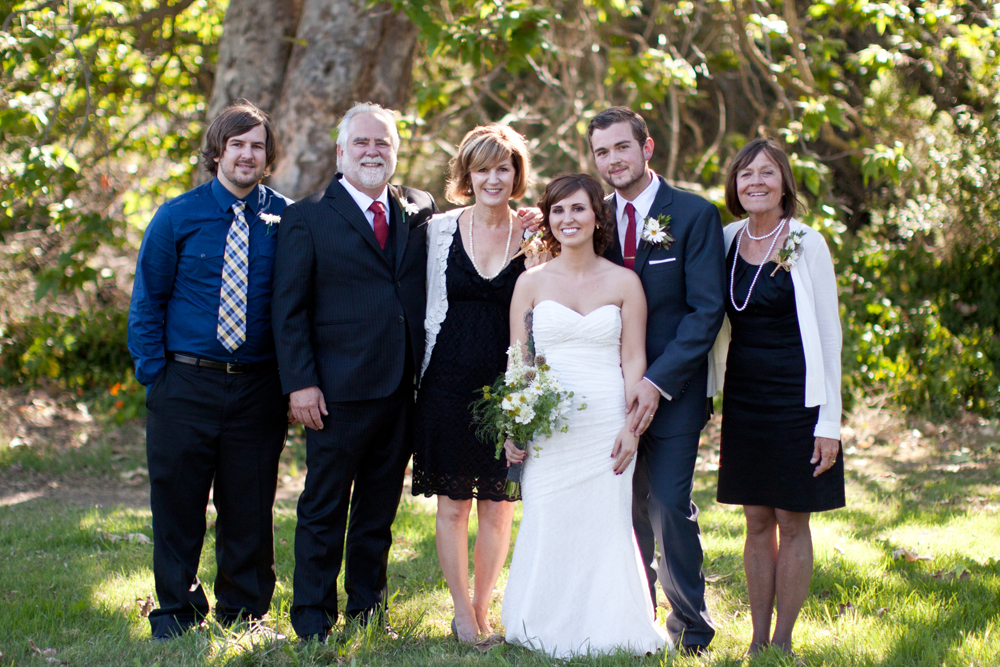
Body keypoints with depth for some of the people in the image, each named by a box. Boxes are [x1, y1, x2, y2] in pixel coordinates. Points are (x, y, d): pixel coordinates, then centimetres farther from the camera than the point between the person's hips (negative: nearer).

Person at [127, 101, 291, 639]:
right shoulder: (177, 218, 2)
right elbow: (146, 301, 4)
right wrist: (153, 374, -3)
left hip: (258, 388, 1)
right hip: (186, 386, 0)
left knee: (250, 511, 7)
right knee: (177, 507, 5)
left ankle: (242, 617, 22)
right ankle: (176, 616, 20)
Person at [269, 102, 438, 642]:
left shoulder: (419, 211, 10)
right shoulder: (307, 218, -1)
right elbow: (288, 309, -4)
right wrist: (300, 382, -11)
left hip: (402, 390, 4)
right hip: (340, 390, -4)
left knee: (379, 511, 14)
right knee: (324, 511, 3)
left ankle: (369, 610, 26)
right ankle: (313, 620, 13)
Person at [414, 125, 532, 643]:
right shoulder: (441, 229, 2)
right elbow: (431, 309, 7)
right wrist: (426, 379, 6)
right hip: (450, 381, 0)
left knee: (499, 504, 5)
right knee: (453, 503, 3)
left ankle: (483, 609, 20)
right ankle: (462, 614, 14)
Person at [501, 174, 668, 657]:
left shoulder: (624, 283, 5)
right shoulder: (531, 282, 7)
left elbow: (633, 362, 3)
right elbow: (516, 361, 6)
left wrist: (631, 427, -6)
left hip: (605, 425, 0)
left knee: (605, 526, 0)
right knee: (547, 526, -1)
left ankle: (603, 632, 11)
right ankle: (547, 631, 10)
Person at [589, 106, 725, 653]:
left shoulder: (695, 214, -5)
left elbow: (707, 310, -10)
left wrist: (656, 382, -16)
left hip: (672, 394, -4)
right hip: (612, 392, 4)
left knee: (670, 509, -9)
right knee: (626, 513, 7)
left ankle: (690, 633, 5)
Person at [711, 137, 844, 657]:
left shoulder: (806, 245, -8)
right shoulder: (727, 241, 5)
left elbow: (828, 335, -7)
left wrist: (829, 421, -10)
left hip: (795, 399, -4)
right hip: (742, 398, 4)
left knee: (792, 522, 2)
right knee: (757, 522, 9)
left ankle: (783, 641, 10)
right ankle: (758, 639, 16)